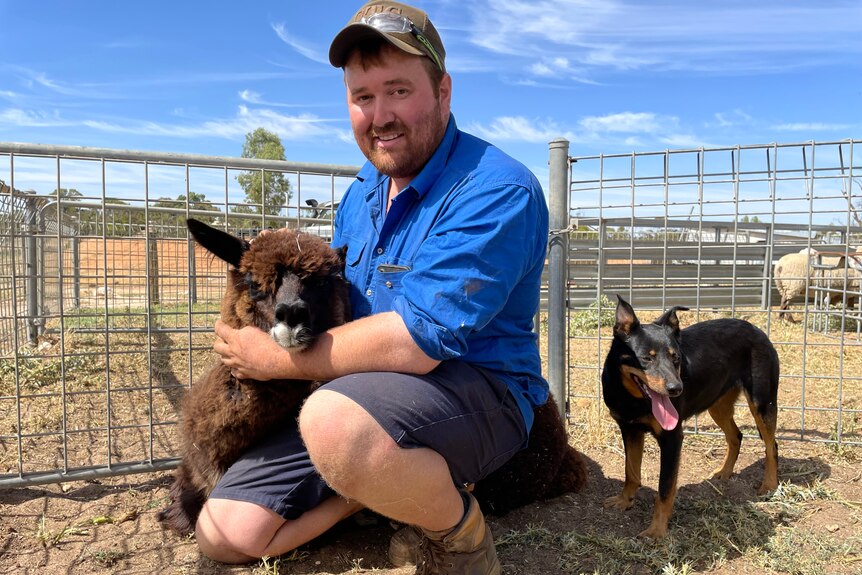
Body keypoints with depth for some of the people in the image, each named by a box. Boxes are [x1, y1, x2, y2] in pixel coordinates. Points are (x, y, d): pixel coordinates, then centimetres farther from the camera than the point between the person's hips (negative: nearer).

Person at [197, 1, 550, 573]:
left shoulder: (497, 191, -19)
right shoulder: (361, 193, 10)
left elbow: (414, 342, -26)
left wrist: (276, 358, -14)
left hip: (478, 392, -7)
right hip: (357, 401, 8)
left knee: (336, 420, -38)